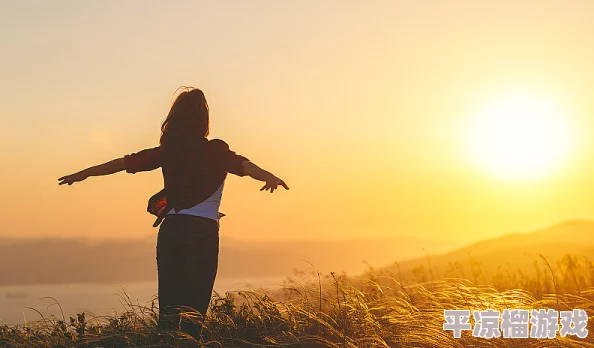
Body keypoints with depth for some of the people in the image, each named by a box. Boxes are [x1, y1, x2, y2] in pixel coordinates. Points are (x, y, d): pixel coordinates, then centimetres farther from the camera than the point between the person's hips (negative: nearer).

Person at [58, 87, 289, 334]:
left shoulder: (166, 151, 10)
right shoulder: (215, 151, -1)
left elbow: (123, 163, 15)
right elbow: (243, 165, -20)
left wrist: (82, 174, 25)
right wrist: (268, 176, -35)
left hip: (170, 229, 4)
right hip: (202, 230, -3)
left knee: (169, 304, 9)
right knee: (193, 309, -3)